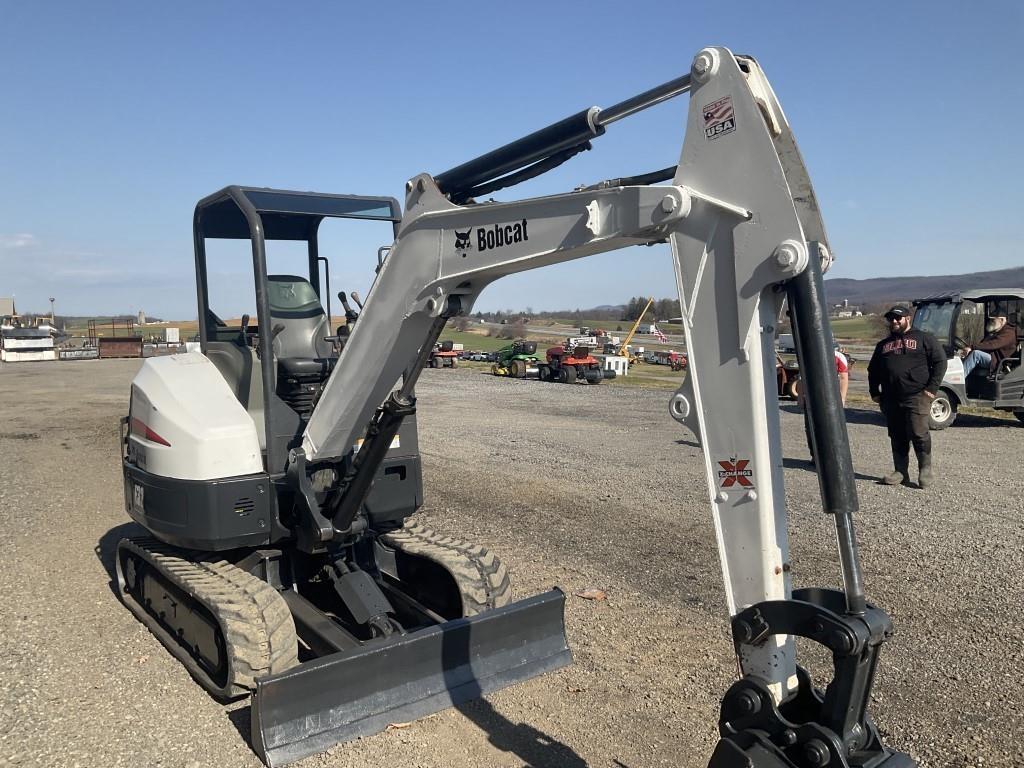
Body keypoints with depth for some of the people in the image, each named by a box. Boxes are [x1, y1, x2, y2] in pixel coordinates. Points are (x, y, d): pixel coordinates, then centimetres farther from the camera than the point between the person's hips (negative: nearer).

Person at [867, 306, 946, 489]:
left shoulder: (924, 338, 6)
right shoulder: (883, 345, 22)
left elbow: (940, 362, 0)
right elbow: (872, 370, 27)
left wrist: (932, 388, -8)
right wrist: (874, 393, 15)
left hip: (916, 397, -5)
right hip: (891, 400, 5)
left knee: (919, 434, -10)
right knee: (897, 438, 6)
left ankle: (925, 470, 2)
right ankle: (901, 472, 11)